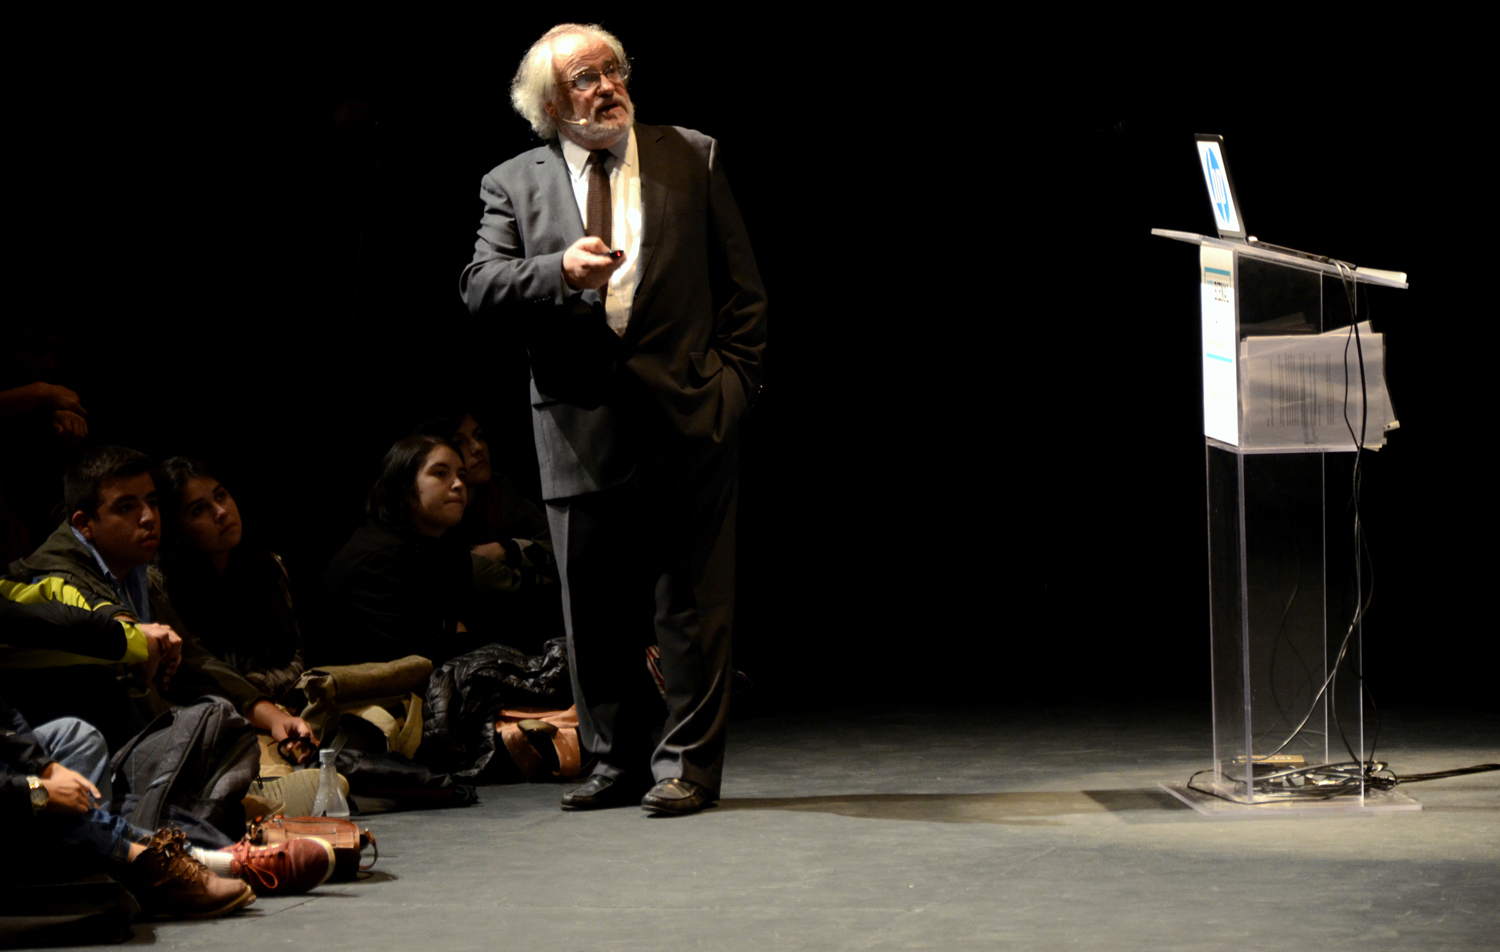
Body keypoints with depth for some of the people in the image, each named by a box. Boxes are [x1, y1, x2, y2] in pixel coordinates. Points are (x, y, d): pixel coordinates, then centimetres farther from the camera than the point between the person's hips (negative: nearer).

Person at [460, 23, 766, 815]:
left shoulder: (690, 158, 8)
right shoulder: (512, 185, 8)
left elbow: (740, 283, 8)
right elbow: (480, 287, -2)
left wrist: (734, 380, -1)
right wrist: (560, 270, -19)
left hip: (687, 417, -1)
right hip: (581, 428, 1)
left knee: (691, 604, 0)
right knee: (594, 610, 7)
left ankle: (686, 763, 8)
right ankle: (617, 761, 19)